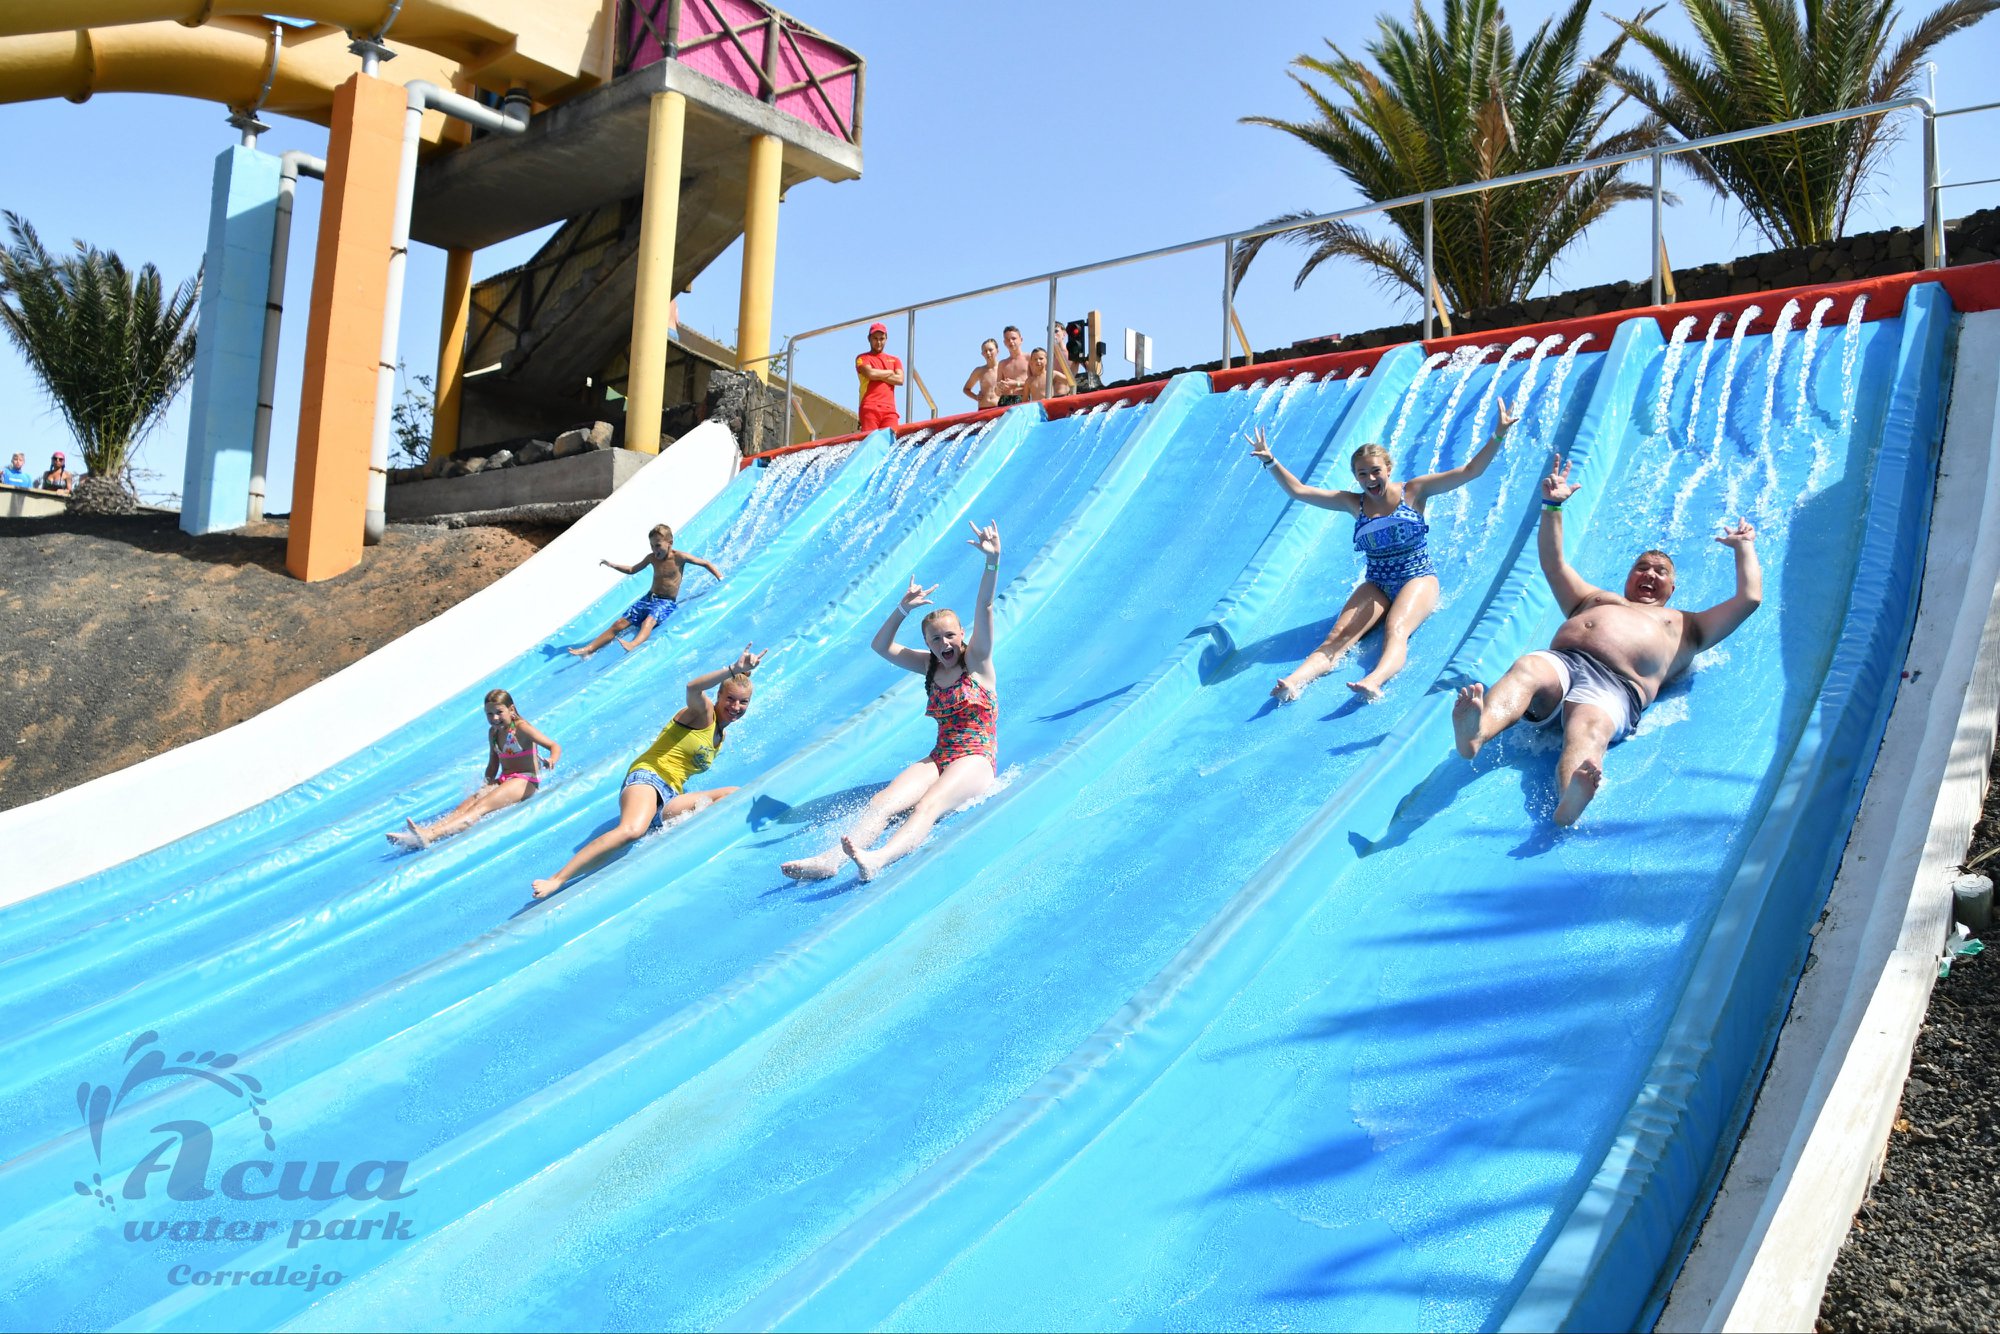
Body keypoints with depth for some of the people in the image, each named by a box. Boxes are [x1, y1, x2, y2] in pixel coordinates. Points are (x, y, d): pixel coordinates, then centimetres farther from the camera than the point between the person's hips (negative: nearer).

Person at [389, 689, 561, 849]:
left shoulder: (521, 728, -9)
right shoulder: (493, 732, 13)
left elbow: (555, 746, -16)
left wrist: (552, 760, -38)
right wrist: (488, 783, 3)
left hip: (525, 781, -8)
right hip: (503, 781, 8)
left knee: (481, 806, -29)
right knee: (465, 805, -17)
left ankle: (430, 835, -51)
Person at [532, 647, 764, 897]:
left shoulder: (721, 735, 22)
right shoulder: (703, 713, -1)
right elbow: (693, 688, -26)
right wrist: (734, 669, -33)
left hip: (669, 800, 8)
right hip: (647, 778, -8)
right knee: (632, 829, -38)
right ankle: (556, 879, -40)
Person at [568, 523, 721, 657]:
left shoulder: (679, 557, -6)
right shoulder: (652, 558, 9)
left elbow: (706, 564, -1)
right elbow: (632, 570, 25)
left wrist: (720, 578, -11)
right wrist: (612, 565, 14)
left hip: (667, 602, -6)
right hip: (650, 597, 6)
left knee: (649, 619, -38)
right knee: (621, 622, -8)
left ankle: (632, 645, -67)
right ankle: (589, 649, -12)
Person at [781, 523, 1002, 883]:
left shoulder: (977, 661, 2)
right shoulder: (929, 667, 17)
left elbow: (985, 607, -11)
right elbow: (881, 645, 15)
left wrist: (992, 562, -23)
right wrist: (904, 608, 2)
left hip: (976, 761, -6)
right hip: (937, 759, 6)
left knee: (928, 805, -35)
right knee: (882, 802, -23)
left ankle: (878, 859, -62)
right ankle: (831, 858, -45)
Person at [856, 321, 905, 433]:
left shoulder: (895, 360, 25)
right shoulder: (863, 358, 14)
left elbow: (900, 379, 6)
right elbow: (870, 373, -7)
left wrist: (878, 375, 0)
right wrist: (890, 372, 8)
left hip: (889, 410, 3)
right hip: (869, 409, -3)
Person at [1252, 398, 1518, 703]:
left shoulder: (1413, 491, -1)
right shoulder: (1354, 503, 5)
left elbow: (1470, 470, -6)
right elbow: (1298, 491, 3)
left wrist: (1497, 435, -17)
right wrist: (1270, 462, -7)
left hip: (1418, 580, -3)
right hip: (1376, 586, 3)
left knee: (1395, 630, -35)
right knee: (1336, 637, -22)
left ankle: (1373, 682, -63)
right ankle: (1293, 682, -46)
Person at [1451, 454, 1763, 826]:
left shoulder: (1685, 625, 37)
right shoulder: (1594, 599, 45)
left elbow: (1749, 598, 30)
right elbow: (1553, 562, 43)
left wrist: (1743, 547, 39)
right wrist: (1553, 506, 38)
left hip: (1614, 685, -2)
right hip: (1558, 661, 2)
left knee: (1589, 729, -39)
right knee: (1527, 669, -37)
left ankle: (1570, 803, -72)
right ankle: (1475, 732, -69)